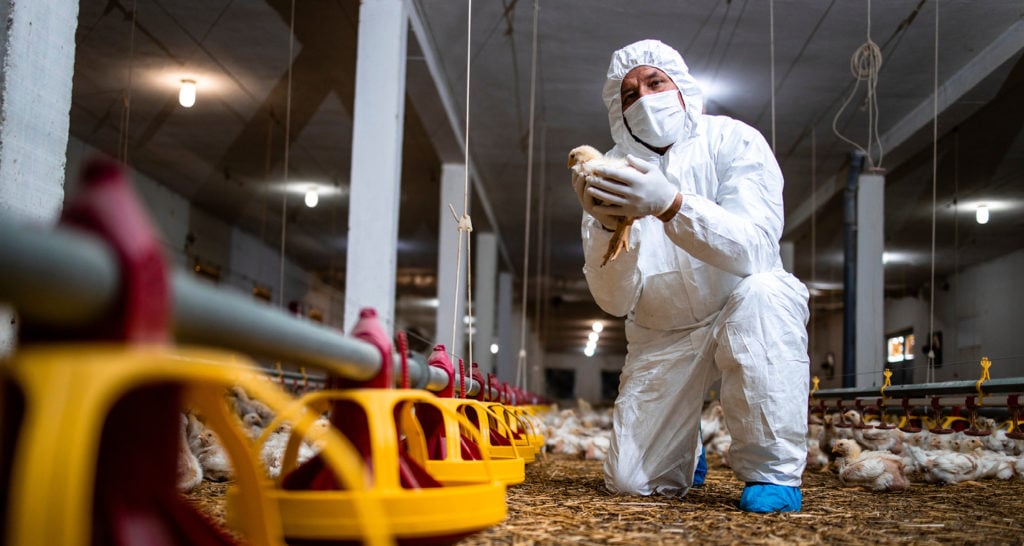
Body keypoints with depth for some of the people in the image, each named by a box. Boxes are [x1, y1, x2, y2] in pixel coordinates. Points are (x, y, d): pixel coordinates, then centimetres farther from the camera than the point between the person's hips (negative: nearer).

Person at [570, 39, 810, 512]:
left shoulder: (732, 141, -11)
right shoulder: (614, 172, -6)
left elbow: (755, 249, -28)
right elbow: (615, 301, -13)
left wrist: (670, 203, -43)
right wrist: (606, 226, -31)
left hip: (743, 314, -2)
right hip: (661, 337, 2)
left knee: (763, 291, -37)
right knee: (631, 482, -10)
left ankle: (773, 471, -24)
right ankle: (684, 445, 28)